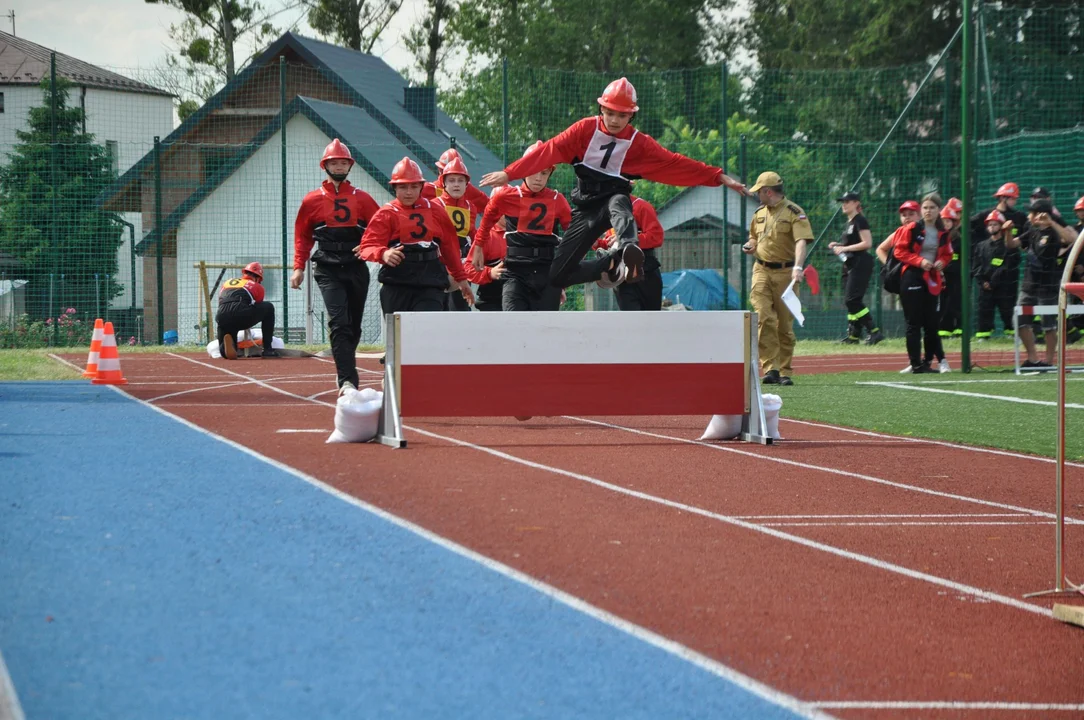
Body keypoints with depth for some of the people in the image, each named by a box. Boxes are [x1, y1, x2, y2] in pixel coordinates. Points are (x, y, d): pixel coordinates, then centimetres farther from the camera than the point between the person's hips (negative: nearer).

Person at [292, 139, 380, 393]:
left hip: (357, 267, 3)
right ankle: (347, 380, -22)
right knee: (339, 322, -16)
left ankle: (344, 370, 28)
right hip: (328, 269, -3)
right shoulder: (313, 200, 5)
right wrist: (299, 268, 2)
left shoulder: (362, 199, 8)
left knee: (354, 325, 10)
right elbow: (303, 236, 10)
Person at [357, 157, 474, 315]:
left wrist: (461, 278, 23)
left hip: (430, 285, 1)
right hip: (396, 288, -1)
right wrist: (383, 254, -30)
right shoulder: (386, 214, 3)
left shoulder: (435, 210, 12)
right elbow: (368, 246, -8)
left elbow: (450, 246, 19)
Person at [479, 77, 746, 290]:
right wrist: (509, 174, -16)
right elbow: (549, 151, -9)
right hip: (586, 208, 2)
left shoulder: (639, 143, -2)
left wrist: (718, 177, -11)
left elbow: (675, 163, -4)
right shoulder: (585, 130, -3)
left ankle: (629, 252, -70)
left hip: (614, 198, -2)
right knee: (558, 274, -6)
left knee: (618, 205, -42)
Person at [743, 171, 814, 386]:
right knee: (764, 318, -13)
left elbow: (801, 242, -19)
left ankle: (784, 372, 10)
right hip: (762, 271, 4)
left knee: (785, 324, 1)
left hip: (784, 272, -4)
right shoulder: (759, 213, 15)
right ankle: (770, 368, -15)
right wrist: (750, 247, 5)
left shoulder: (794, 213, -7)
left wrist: (797, 267, -35)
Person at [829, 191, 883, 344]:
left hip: (860, 264, -10)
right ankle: (854, 335, 12)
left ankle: (874, 331, -18)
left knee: (852, 300, -16)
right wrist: (838, 246, 10)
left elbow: (867, 243, -19)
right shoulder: (849, 222, 18)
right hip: (850, 265, 10)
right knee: (850, 300, 9)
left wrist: (844, 248, -18)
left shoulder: (860, 221, -11)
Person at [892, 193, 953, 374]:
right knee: (914, 323, -4)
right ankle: (916, 364, -1)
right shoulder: (912, 229, -7)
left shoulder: (943, 233, 8)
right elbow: (899, 251, -8)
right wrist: (919, 261, -18)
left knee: (931, 323, 7)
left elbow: (947, 254, 20)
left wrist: (942, 262, -3)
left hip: (932, 280, 5)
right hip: (912, 278, -5)